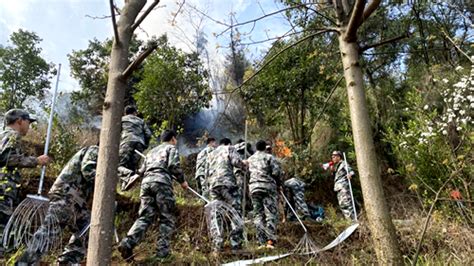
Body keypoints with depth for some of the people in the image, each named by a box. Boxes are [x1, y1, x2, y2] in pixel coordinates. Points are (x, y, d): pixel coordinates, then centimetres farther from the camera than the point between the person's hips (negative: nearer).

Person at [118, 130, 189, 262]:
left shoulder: (152, 151, 33)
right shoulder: (171, 148, 14)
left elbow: (142, 170, 26)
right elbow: (174, 165, -4)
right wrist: (182, 180, 6)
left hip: (146, 181, 6)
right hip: (161, 182, -6)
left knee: (145, 217, 1)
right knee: (167, 217, 2)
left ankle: (127, 243, -17)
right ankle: (162, 251, -3)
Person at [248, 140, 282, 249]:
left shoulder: (250, 159, 17)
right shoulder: (269, 157, 1)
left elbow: (248, 173, 15)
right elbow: (276, 172, -6)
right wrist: (279, 184, 4)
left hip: (253, 187, 5)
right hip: (268, 186, -4)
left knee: (258, 214, 8)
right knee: (271, 214, -1)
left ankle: (262, 242, 5)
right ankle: (270, 240, -9)